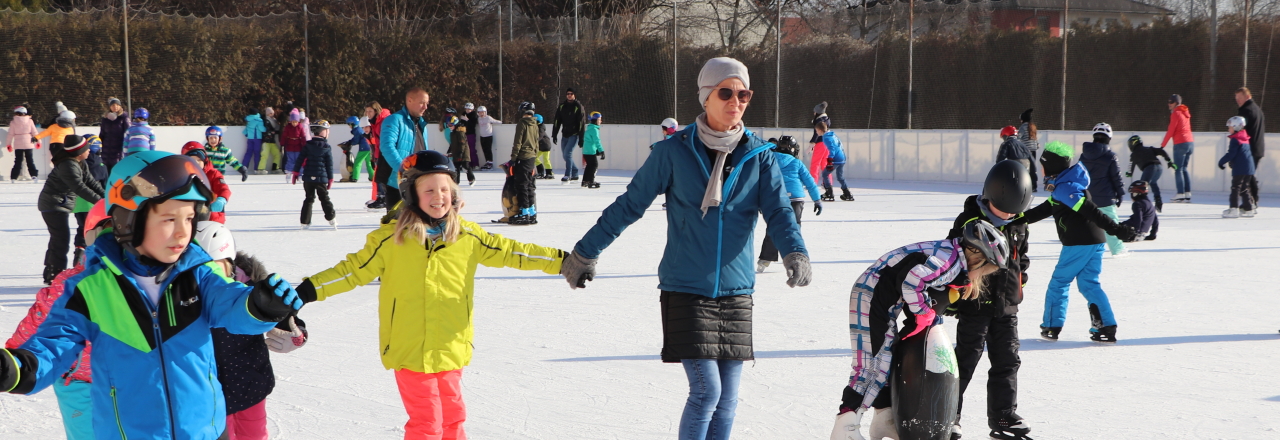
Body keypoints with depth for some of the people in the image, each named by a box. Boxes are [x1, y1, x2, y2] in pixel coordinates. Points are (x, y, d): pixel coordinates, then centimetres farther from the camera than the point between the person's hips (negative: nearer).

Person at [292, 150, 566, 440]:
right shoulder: (392, 237, -8)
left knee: (452, 415, 16)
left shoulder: (466, 234, 2)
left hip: (451, 348, 4)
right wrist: (309, 291, -12)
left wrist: (561, 261, 7)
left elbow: (508, 252, 8)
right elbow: (356, 269, -4)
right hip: (411, 350, -4)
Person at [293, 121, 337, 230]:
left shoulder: (308, 145, 1)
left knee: (309, 198, 9)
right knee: (324, 198, 9)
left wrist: (296, 172, 7)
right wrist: (330, 179, 5)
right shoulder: (327, 148, -5)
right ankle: (331, 218, 4)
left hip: (308, 177, 2)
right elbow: (329, 165, -2)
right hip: (321, 178, -2)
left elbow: (300, 159, 0)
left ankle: (305, 221, 6)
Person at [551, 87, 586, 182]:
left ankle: (568, 175, -13)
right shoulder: (562, 106, 7)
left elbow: (582, 124, -8)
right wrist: (554, 135, 3)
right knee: (565, 155, 9)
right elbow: (556, 122, 9)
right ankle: (575, 173, 24)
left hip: (574, 135, -6)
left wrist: (581, 139, -11)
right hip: (565, 135, 6)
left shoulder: (579, 107, -6)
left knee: (568, 153, -17)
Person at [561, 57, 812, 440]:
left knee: (727, 397, 6)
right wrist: (585, 251, 5)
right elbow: (629, 205, 3)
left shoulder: (759, 156, 3)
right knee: (706, 390, -12)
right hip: (685, 289, -3)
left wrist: (795, 252, -28)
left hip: (736, 292, 3)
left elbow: (779, 211, -7)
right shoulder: (674, 151, -3)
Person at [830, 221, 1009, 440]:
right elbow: (913, 280, -31)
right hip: (870, 296, -11)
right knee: (872, 361, -13)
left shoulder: (952, 255, 12)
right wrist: (924, 313, -19)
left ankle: (884, 420, 21)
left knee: (889, 357, 15)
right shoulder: (951, 259, -19)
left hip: (884, 303, 11)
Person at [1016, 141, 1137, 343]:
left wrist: (1116, 229, -29)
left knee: (1059, 282, 5)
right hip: (1096, 242, 9)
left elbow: (1090, 211, -23)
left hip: (1079, 244, -9)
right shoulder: (1064, 185, 16)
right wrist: (1021, 218, 25)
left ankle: (1051, 327, 11)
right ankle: (1106, 327, 4)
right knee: (1089, 284, 12)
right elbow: (1046, 209, 26)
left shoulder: (1064, 188, -16)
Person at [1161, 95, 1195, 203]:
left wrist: (1162, 145, -5)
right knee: (1184, 168, 12)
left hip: (1181, 144, -8)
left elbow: (1170, 131, -10)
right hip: (1190, 142, 8)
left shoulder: (1176, 114, -8)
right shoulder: (1185, 112, 15)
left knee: (1178, 169, -4)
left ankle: (1181, 195, -10)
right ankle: (1188, 194, 7)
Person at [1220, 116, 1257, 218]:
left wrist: (1221, 162, -5)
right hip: (1249, 168, 9)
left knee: (1235, 188, -7)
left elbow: (1231, 154, -17)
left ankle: (1233, 209, -12)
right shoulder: (1246, 139, 17)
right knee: (1244, 188, 15)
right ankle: (1249, 209, 18)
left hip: (1239, 169, -9)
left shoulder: (1235, 140, -12)